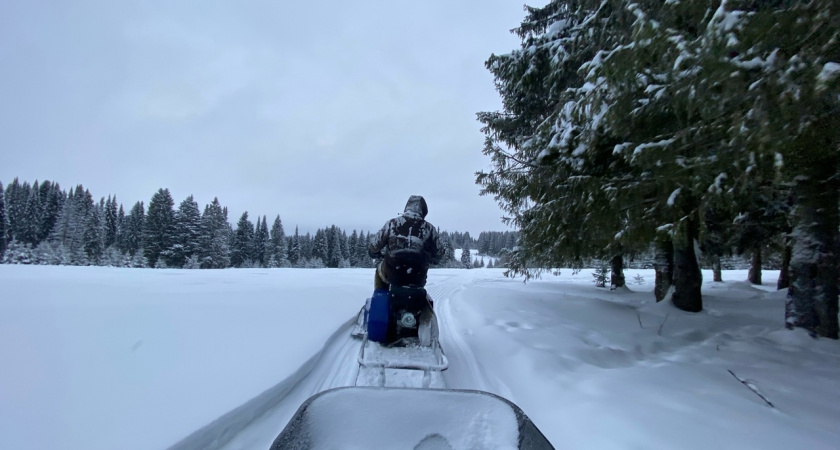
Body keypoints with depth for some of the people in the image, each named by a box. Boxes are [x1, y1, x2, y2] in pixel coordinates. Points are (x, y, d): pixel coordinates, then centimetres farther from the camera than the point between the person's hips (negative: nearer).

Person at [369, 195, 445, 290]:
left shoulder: (392, 223, -4)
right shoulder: (429, 228, -2)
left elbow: (374, 247, 3)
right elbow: (438, 255, 5)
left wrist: (381, 254, 26)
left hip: (392, 275, 0)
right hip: (418, 279, 1)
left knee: (379, 270, 32)